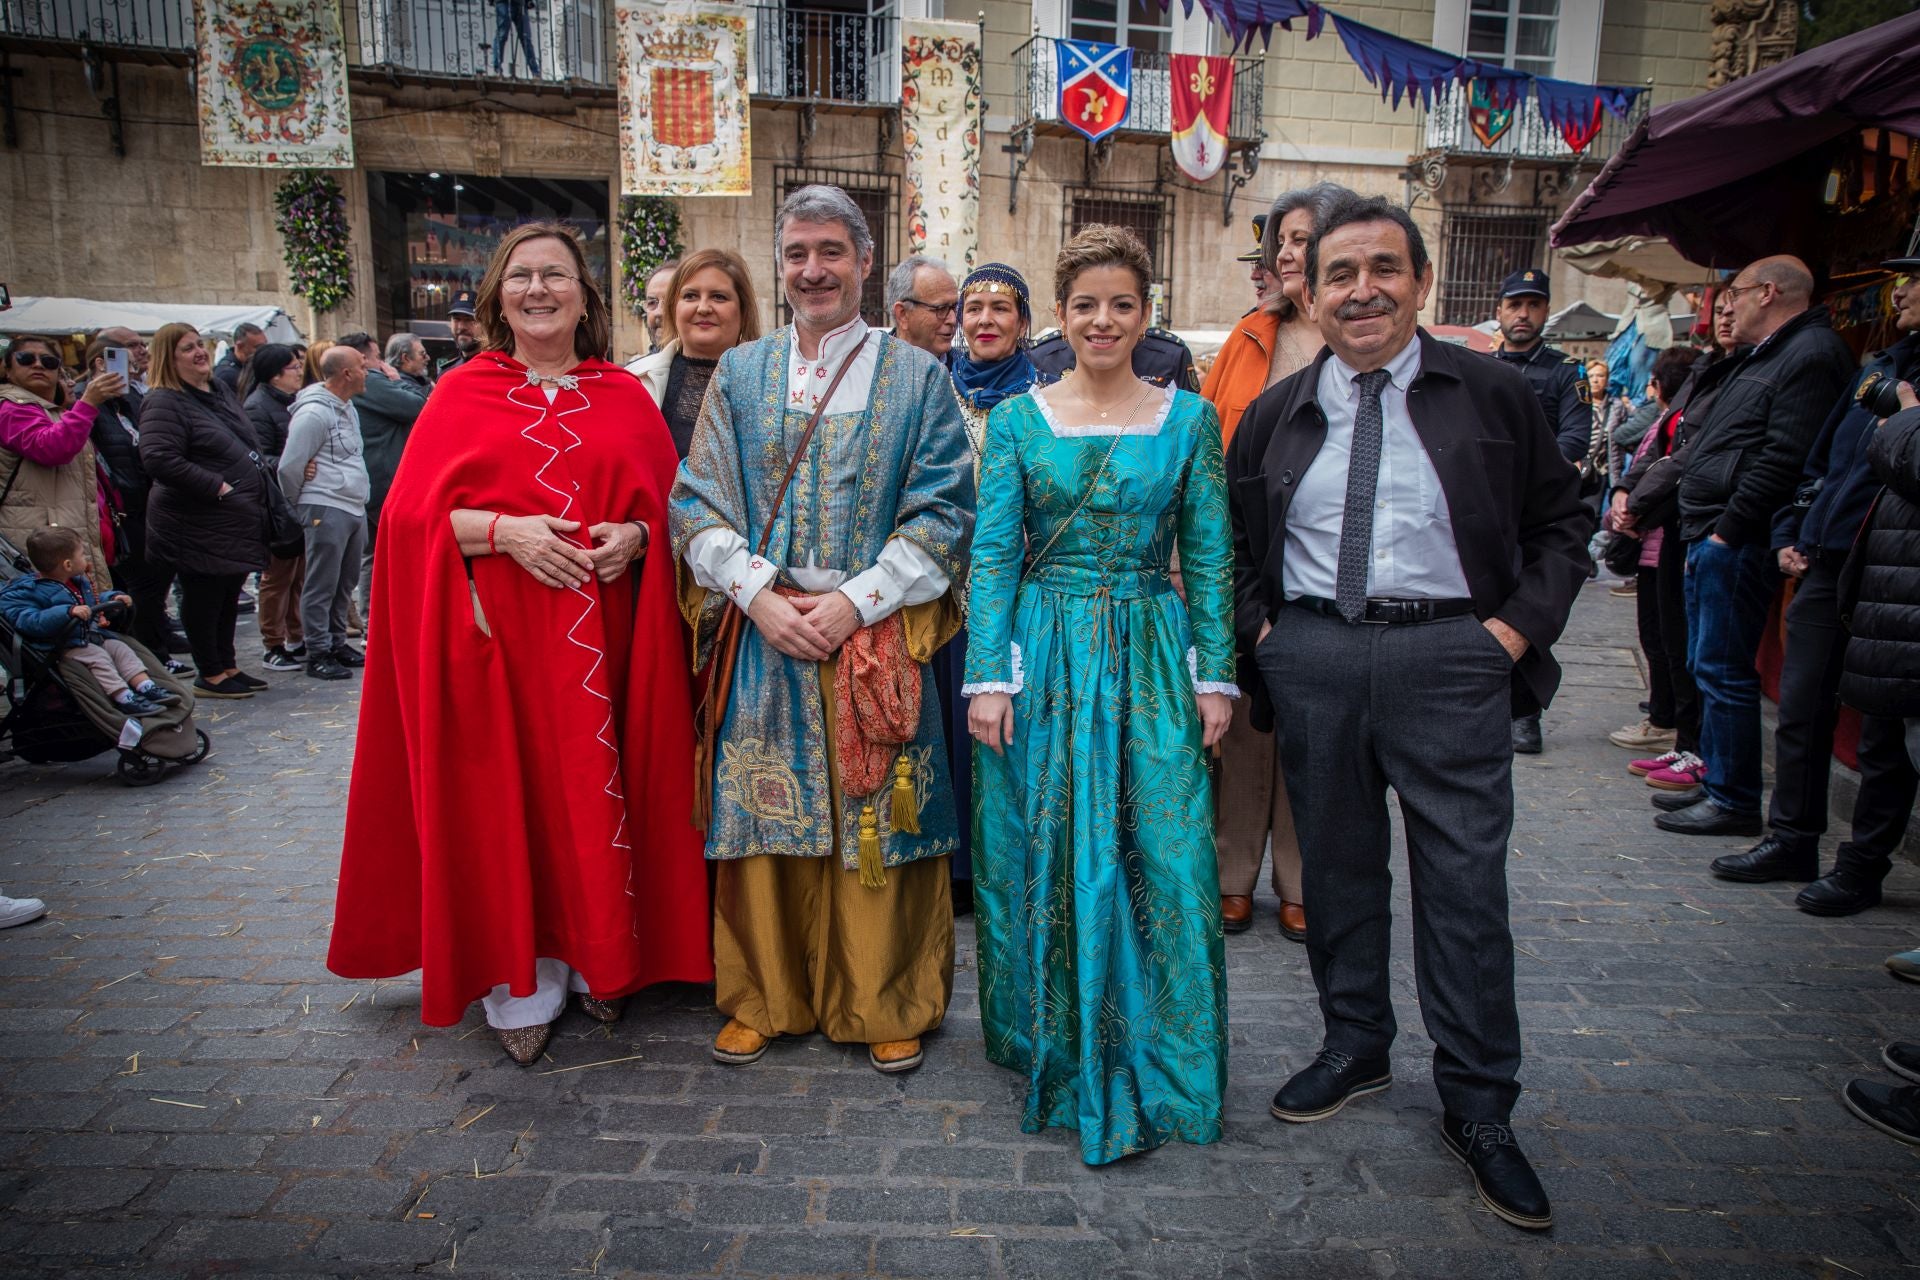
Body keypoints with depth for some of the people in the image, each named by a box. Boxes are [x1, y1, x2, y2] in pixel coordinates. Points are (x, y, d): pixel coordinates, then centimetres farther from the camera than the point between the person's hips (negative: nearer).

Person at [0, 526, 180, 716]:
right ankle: (124, 698, -36)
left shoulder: (79, 582, 16)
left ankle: (146, 686, -18)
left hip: (95, 636, 9)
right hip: (65, 647, -9)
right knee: (97, 657, -26)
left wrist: (114, 598, 16)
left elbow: (94, 601, 36)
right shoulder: (29, 591, -14)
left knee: (121, 648, -7)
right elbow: (31, 622, -30)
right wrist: (69, 612, -38)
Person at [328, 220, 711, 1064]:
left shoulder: (625, 396, 10)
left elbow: (668, 507, 9)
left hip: (600, 638, 1)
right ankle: (522, 982, 16)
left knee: (596, 793, 6)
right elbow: (411, 513, -1)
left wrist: (633, 535, -12)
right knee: (508, 797, 2)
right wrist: (505, 530, -16)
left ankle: (601, 961, 23)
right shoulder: (462, 393, 5)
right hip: (497, 636, -1)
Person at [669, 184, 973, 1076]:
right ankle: (762, 996, 25)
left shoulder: (916, 377, 5)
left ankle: (887, 1004, 22)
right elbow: (698, 501, 6)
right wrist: (758, 593, -10)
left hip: (877, 637, -2)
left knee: (877, 820, 4)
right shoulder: (739, 373, 11)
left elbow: (943, 512, -2)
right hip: (763, 634, 2)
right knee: (763, 813, 7)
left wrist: (856, 600, -12)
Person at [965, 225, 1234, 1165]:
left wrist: (1215, 676, 0)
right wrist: (988, 677, -8)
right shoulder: (1017, 419, 3)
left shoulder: (1189, 418, 5)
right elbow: (992, 555, 0)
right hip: (1044, 654, 0)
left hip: (1152, 656, 1)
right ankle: (1058, 1047, 27)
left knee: (1164, 856, 1)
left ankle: (1155, 1067, 21)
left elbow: (1208, 558, 5)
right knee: (1047, 859, 6)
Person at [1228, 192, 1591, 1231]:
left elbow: (1561, 520, 9)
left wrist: (1519, 625, -4)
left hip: (1450, 657, -2)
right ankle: (1354, 1047, 32)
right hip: (1311, 658, 3)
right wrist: (1259, 625, 5)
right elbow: (1235, 535, 19)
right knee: (1335, 863, 12)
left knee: (1465, 882, 0)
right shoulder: (1277, 412, 10)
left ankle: (1478, 1107, 16)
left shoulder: (1491, 394, 4)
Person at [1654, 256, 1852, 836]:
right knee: (1710, 668, 15)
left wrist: (1728, 529, -20)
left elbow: (1783, 458, -21)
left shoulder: (1811, 353, -11)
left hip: (1736, 543, -11)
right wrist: (1702, 533, 15)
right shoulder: (1767, 355, 22)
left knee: (1723, 671, -6)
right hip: (1714, 536, 11)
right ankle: (1716, 784, 24)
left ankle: (1734, 802, 2)